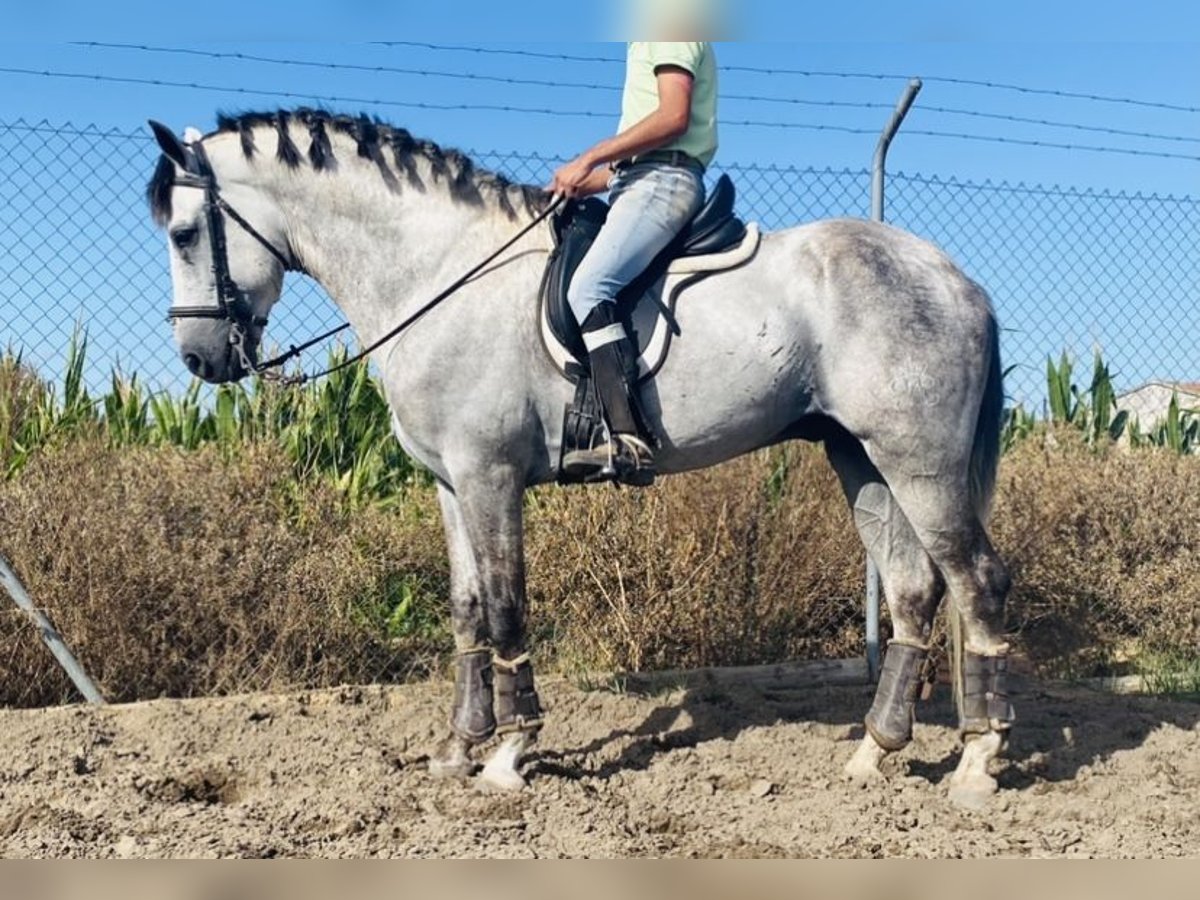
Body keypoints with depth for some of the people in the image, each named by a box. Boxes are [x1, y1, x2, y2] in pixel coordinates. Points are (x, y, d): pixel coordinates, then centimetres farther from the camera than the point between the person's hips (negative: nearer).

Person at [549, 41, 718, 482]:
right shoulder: (646, 44, 30)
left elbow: (673, 117, -15)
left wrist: (589, 159, -16)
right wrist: (579, 184, 19)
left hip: (663, 180, -11)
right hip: (639, 181, 11)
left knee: (589, 287, -29)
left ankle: (628, 441, -40)